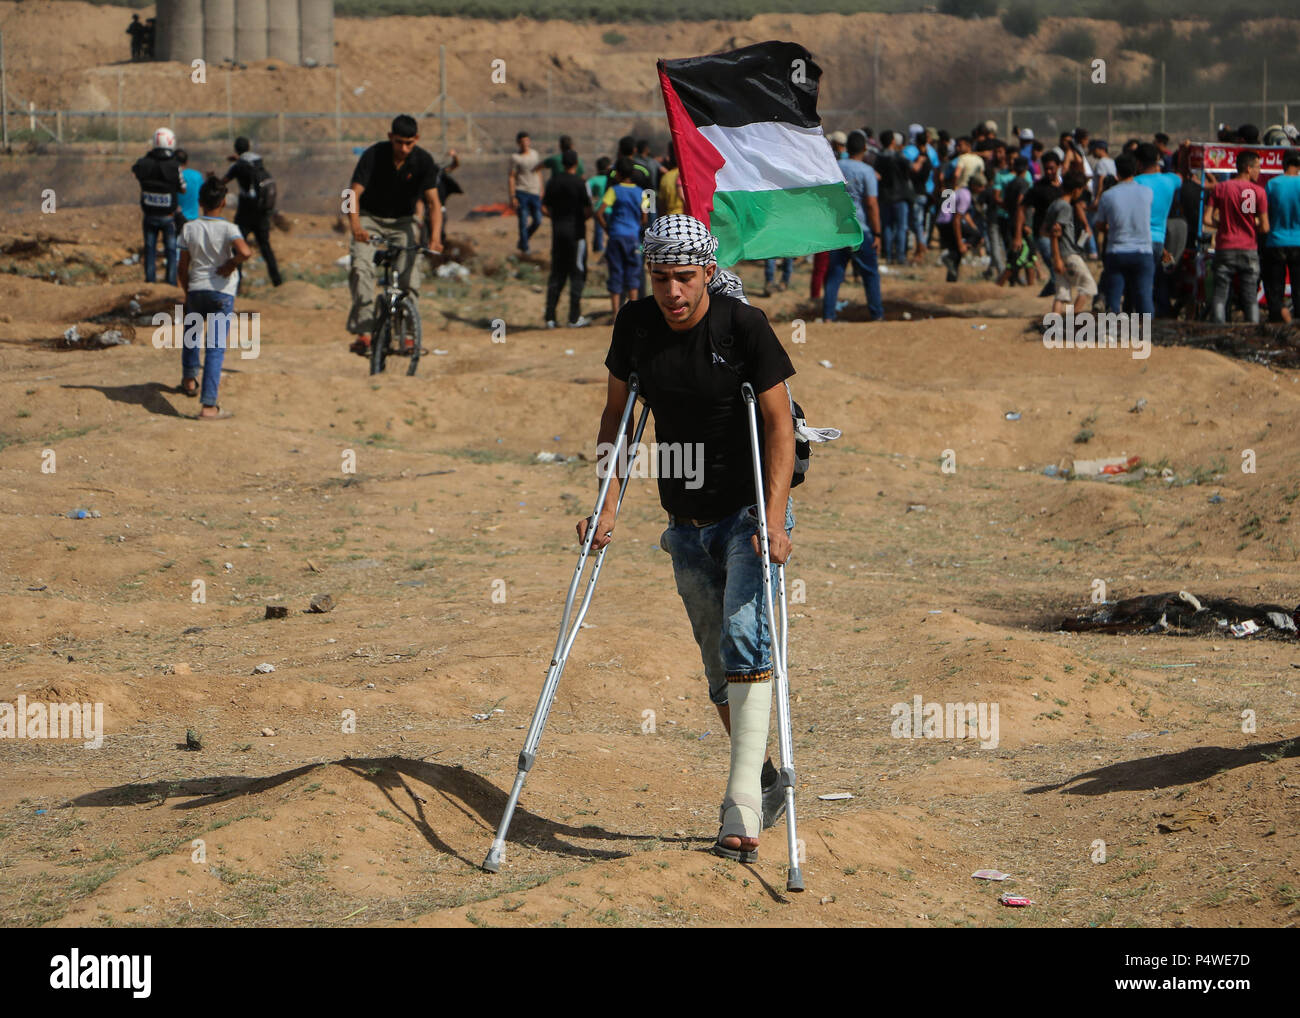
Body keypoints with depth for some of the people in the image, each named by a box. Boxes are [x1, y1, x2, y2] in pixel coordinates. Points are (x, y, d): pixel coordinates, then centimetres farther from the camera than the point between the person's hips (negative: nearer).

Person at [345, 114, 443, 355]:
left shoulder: (424, 161, -15)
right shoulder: (374, 155, -20)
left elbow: (433, 202, -19)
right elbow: (355, 193, -27)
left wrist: (435, 237, -36)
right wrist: (355, 226, -45)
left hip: (402, 221, 1)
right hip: (370, 218, -1)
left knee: (410, 275, -17)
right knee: (361, 267, -24)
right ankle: (363, 332, -28)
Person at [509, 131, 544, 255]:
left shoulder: (535, 154, 11)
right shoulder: (515, 157, -5)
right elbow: (511, 177, -5)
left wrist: (541, 192, 14)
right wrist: (512, 197, -11)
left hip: (535, 193, 5)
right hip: (521, 193, -5)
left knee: (537, 221, 5)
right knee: (523, 222, -6)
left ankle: (523, 241, 26)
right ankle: (524, 249, 2)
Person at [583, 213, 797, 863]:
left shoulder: (743, 327, -15)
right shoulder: (635, 326, -2)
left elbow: (778, 423, -14)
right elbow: (617, 415, 9)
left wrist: (773, 518, -23)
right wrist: (606, 507, 1)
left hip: (749, 511, -5)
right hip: (687, 523, 5)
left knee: (743, 641, -21)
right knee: (718, 664, 11)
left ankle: (742, 808, -25)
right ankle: (765, 784, 29)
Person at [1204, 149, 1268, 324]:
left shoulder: (1221, 188, 0)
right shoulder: (1258, 192, -6)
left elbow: (1207, 220, -3)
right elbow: (1264, 228, -6)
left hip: (1224, 249, 1)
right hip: (1249, 250, -1)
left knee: (1220, 296, 4)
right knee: (1251, 298, 4)